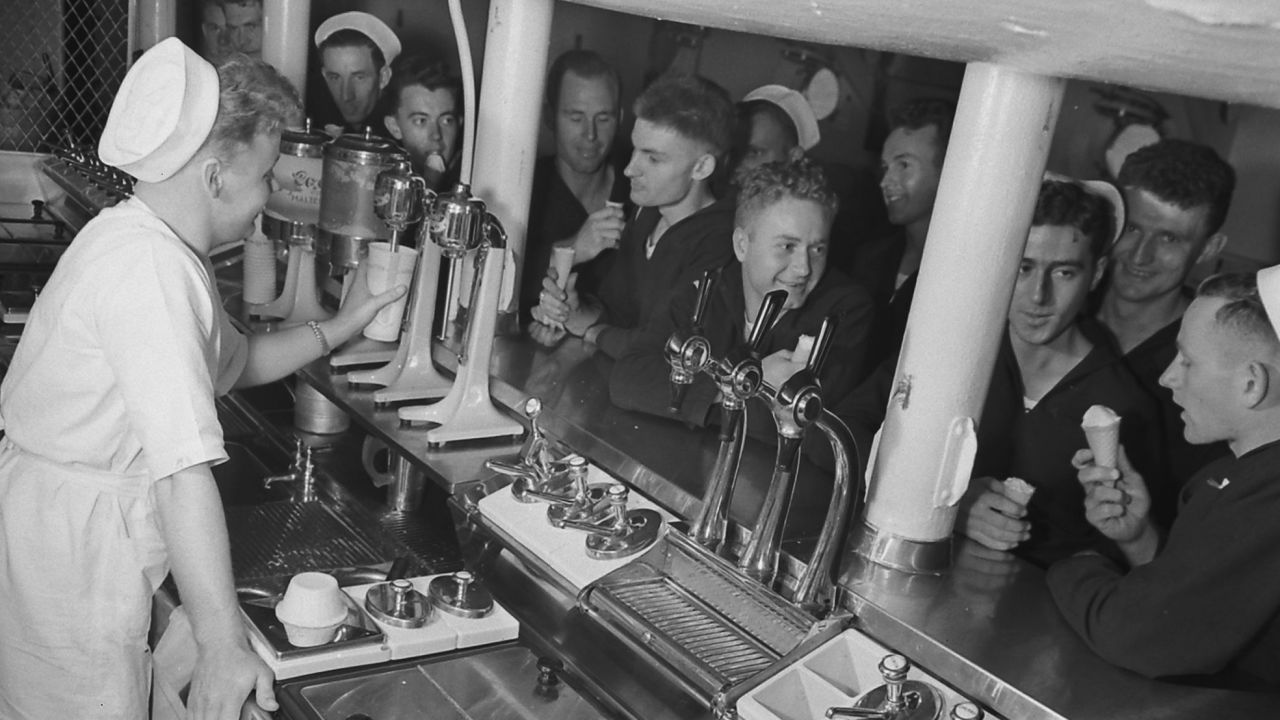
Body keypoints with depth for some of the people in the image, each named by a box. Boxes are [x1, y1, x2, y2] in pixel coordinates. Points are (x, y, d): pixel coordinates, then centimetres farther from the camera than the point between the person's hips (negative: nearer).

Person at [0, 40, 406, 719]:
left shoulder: (158, 246, 6)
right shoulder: (148, 267, -27)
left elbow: (237, 362, 21)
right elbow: (184, 472, -33)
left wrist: (341, 325, 12)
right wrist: (224, 646, -33)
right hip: (66, 553, -10)